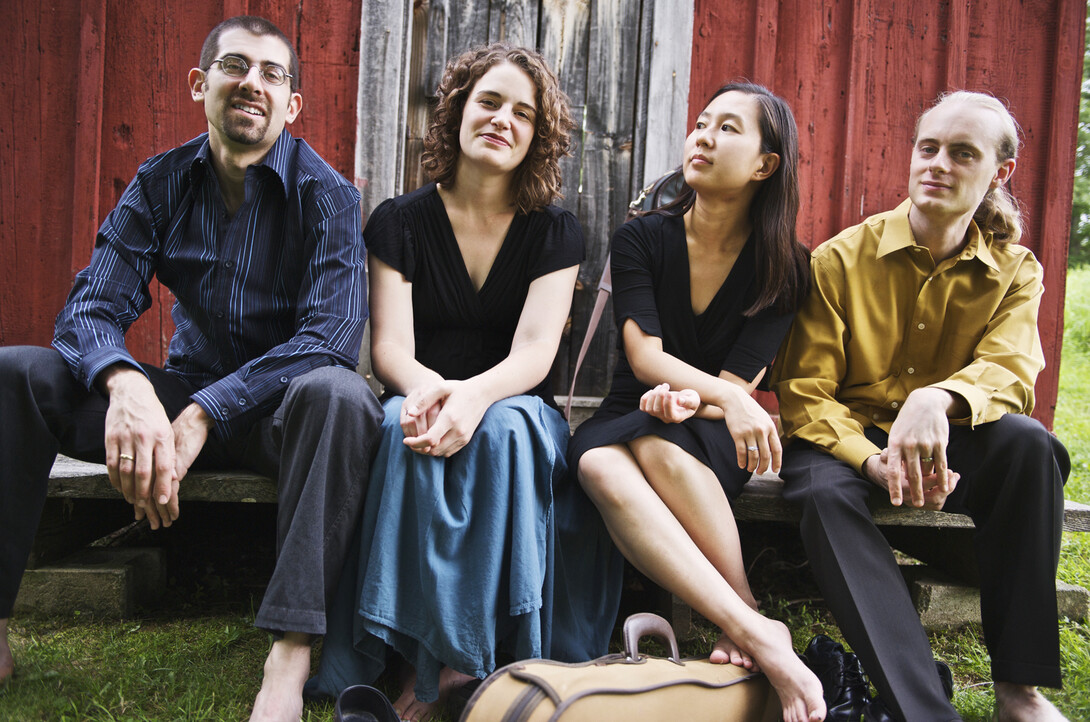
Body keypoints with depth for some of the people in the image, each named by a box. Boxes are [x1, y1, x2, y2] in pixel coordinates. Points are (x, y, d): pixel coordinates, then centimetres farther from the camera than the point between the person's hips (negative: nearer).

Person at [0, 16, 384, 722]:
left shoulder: (326, 195, -8)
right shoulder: (160, 184, 3)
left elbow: (332, 335, -21)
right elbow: (91, 308, -5)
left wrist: (200, 417, -30)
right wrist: (124, 384, -31)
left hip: (279, 410, -3)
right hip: (182, 391, 4)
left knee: (338, 392, -38)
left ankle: (292, 654, -40)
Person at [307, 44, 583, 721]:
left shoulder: (556, 233, 3)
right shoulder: (399, 222, 4)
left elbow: (533, 352, -11)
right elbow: (390, 347, -7)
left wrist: (474, 395, -35)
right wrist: (428, 386, -33)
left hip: (516, 409, 0)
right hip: (420, 397, 0)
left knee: (503, 426, -36)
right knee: (406, 426, -36)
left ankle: (440, 662, -32)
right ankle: (443, 656, -33)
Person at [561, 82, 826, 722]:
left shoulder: (785, 268, 0)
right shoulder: (642, 238, 2)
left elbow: (739, 384, -7)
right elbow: (645, 357, -10)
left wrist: (688, 398, -30)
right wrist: (728, 397, -28)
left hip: (715, 437, -1)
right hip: (629, 418, 2)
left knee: (658, 444, -38)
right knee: (598, 464, -36)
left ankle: (746, 626, -31)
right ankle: (758, 633, -45)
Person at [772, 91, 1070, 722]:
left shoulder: (1015, 271, 3)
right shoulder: (841, 259, -4)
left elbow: (1010, 371, -16)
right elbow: (803, 390, -8)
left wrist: (940, 398, -41)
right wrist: (873, 460, -28)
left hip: (948, 449, 2)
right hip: (847, 437, -1)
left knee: (1029, 442, -29)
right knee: (826, 493, -35)